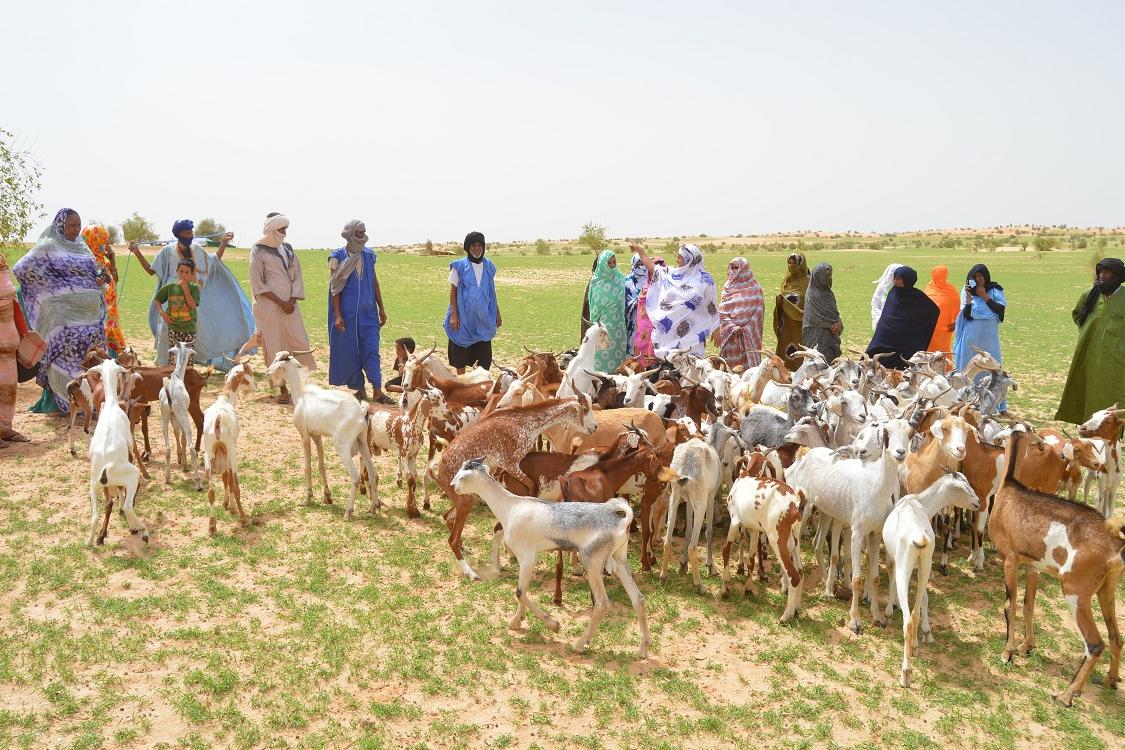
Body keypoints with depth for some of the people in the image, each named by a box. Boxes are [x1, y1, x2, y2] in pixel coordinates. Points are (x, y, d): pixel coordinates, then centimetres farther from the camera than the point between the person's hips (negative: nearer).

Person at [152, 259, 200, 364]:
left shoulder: (194, 287, -4)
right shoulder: (170, 287, 3)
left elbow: (193, 305, -17)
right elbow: (156, 300, 14)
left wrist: (185, 288, -17)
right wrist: (162, 313, -1)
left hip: (189, 329, -2)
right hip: (173, 328, 2)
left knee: (189, 357, 2)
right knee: (172, 357, 4)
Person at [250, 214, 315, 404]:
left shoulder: (287, 249, 12)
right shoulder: (258, 251, -4)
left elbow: (297, 276, 10)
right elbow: (257, 284, -8)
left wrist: (292, 301, -4)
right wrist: (280, 302, -13)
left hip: (290, 305, 5)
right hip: (269, 307, -5)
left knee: (299, 343, 1)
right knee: (275, 347, -1)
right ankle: (283, 390, 6)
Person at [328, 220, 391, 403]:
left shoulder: (369, 255, 5)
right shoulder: (338, 257, -5)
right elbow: (335, 288, -5)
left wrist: (381, 308, 9)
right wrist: (337, 315, -11)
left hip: (368, 311, 3)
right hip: (347, 312, -2)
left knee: (372, 350, -3)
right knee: (350, 350, 5)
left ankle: (377, 390, -5)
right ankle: (359, 388, 17)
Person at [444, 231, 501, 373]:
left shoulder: (489, 266, 7)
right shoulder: (459, 266, -3)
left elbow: (492, 292, 13)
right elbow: (453, 291, -3)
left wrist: (498, 314, 12)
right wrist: (453, 315, -10)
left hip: (483, 317, 3)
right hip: (463, 316, -2)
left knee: (484, 356, 2)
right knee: (461, 353, 4)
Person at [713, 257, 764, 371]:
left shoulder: (755, 288, 2)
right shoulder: (728, 288, 9)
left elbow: (758, 313, -3)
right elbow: (722, 312, 3)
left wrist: (745, 329, -13)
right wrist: (732, 327, -13)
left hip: (748, 336, -2)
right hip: (729, 335, 2)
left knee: (747, 361, -4)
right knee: (730, 361, 0)